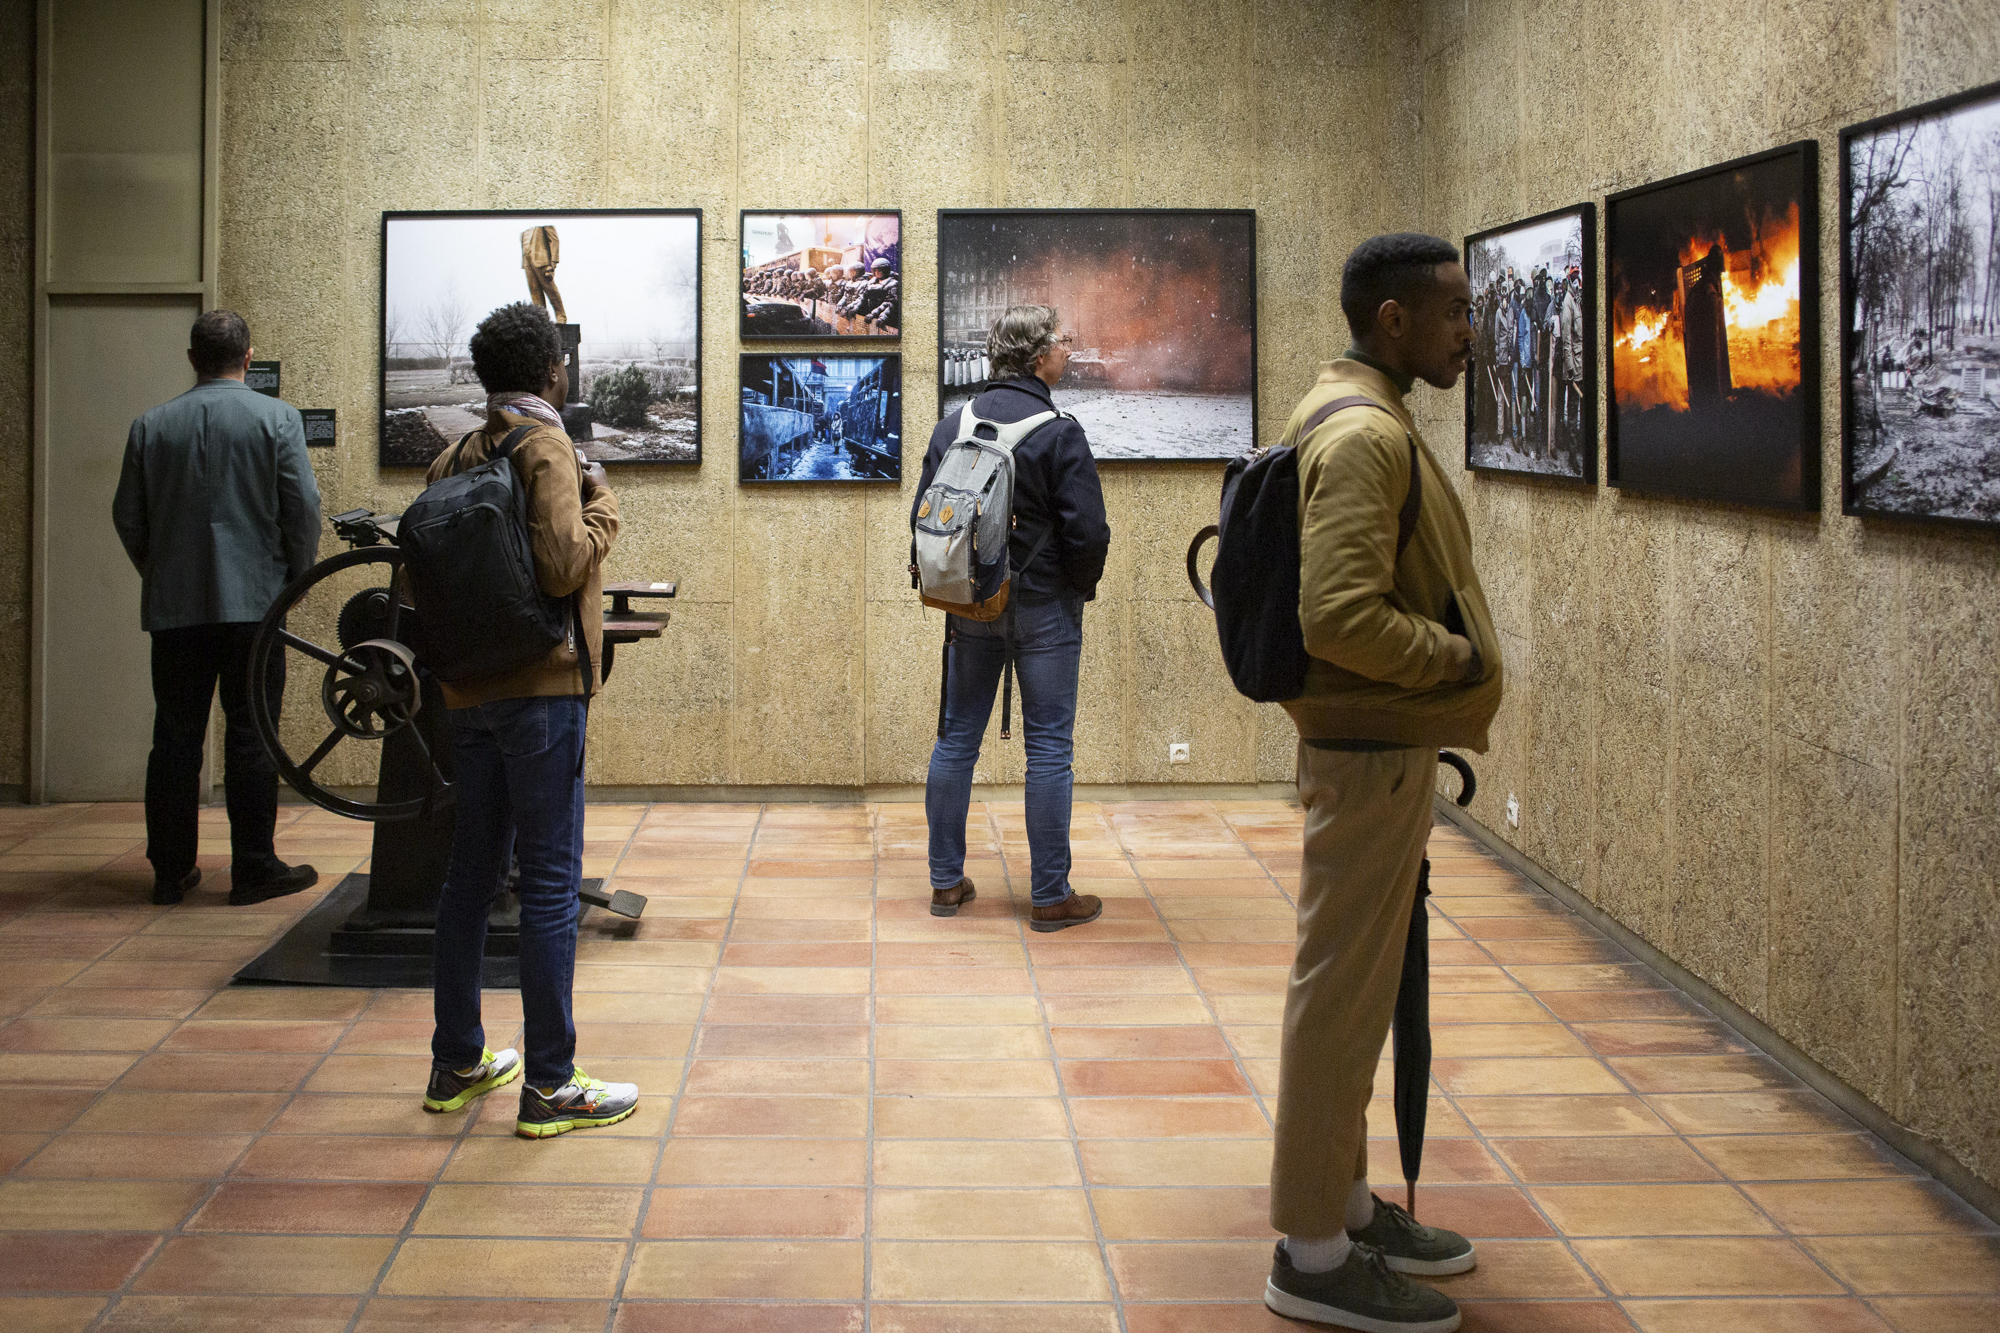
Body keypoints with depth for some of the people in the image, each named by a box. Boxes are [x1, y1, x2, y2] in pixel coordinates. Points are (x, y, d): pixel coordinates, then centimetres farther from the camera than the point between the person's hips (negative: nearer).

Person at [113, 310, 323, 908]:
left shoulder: (151, 425, 5)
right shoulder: (277, 419, -4)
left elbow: (127, 516, 9)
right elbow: (303, 507, -7)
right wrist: (297, 575, 8)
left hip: (173, 605, 3)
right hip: (254, 599, -3)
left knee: (175, 736, 8)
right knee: (251, 735, 2)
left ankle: (170, 871, 12)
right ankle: (254, 869, 4)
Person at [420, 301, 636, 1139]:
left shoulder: (454, 461, 11)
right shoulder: (545, 447, -9)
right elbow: (564, 564, -19)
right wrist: (602, 504, -4)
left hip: (468, 692, 8)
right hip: (539, 687, -8)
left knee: (471, 875, 14)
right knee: (550, 882, -4)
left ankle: (457, 1065, 22)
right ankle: (549, 1086, -2)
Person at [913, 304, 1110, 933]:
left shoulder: (951, 428, 3)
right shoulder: (1058, 433, -14)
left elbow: (922, 518, 8)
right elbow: (1089, 532, -17)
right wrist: (1080, 587, 2)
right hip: (1043, 605, -5)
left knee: (957, 739, 12)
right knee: (1049, 748, 1)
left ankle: (946, 881, 18)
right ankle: (1050, 898, 5)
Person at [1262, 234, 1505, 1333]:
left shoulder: (1348, 416, 14)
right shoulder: (1366, 434, -20)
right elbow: (1344, 616, -29)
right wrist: (1460, 658, -15)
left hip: (1370, 742, 11)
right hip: (1372, 748, -11)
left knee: (1354, 984, 18)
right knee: (1344, 990, -3)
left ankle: (1341, 1200, 31)